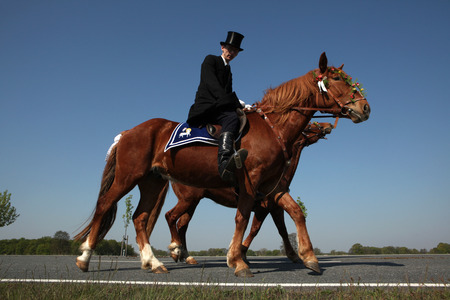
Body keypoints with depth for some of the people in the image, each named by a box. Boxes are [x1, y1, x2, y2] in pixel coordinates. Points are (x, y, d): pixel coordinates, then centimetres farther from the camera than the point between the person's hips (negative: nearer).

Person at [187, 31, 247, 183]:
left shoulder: (228, 71, 31)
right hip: (204, 110, -5)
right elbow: (212, 85, -8)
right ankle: (224, 163, -50)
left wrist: (242, 105, 2)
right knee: (232, 118, -33)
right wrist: (235, 104, -18)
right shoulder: (210, 60, 9)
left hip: (219, 110, 5)